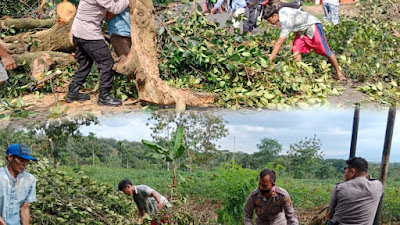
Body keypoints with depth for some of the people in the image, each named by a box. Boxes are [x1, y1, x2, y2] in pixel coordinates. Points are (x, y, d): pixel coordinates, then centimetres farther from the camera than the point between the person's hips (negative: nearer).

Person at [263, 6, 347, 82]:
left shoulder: (286, 22, -34)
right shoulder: (281, 11, -9)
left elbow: (279, 43, -34)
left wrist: (269, 60, -33)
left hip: (313, 26, -9)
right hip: (302, 29, 9)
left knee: (326, 51, -7)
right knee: (296, 51, -10)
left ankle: (339, 73, 5)